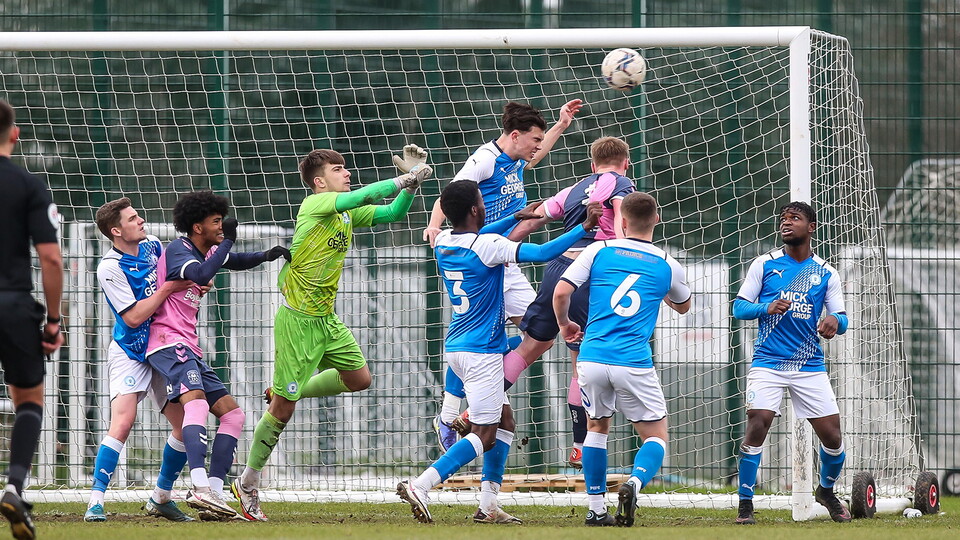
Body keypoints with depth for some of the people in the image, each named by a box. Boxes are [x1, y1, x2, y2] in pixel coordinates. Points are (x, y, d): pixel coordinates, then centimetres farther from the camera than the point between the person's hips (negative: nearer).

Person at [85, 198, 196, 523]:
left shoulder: (153, 246, 2)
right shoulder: (110, 268, -18)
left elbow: (179, 276, 22)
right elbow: (133, 317, -21)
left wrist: (196, 282, 0)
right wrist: (169, 288, -23)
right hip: (130, 353, -7)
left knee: (186, 423, 3)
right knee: (123, 422, -23)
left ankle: (161, 499, 20)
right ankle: (96, 502, -23)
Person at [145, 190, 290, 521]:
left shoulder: (206, 252, 18)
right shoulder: (178, 250, -8)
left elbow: (237, 262, 39)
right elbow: (200, 275, -29)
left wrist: (267, 255, 19)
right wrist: (227, 242, -16)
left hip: (189, 350, 10)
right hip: (167, 342, -10)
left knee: (232, 415, 8)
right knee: (196, 402, -32)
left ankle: (214, 493, 2)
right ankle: (201, 487, -48)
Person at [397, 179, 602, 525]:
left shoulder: (443, 243, 5)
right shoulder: (488, 246, -18)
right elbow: (543, 253, -21)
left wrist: (517, 218, 31)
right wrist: (585, 227, -13)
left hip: (456, 348, 9)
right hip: (482, 352, -9)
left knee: (504, 421, 17)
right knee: (485, 435, -7)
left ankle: (488, 505, 12)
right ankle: (420, 486, -21)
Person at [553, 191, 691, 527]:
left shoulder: (599, 251, 4)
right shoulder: (667, 265, 7)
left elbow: (561, 292, -1)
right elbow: (683, 306, 27)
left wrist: (564, 324, 19)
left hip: (592, 358, 1)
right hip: (634, 363, -1)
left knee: (597, 426, 23)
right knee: (655, 436, 9)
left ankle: (596, 509, 17)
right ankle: (634, 483, -23)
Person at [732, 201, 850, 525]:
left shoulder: (826, 274, 7)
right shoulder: (765, 265, 4)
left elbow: (841, 319, 4)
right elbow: (739, 307, 3)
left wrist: (835, 321, -21)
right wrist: (767, 308, -18)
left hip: (810, 366, 2)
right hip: (768, 362, -2)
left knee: (832, 435, -1)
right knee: (757, 425, -19)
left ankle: (827, 491, 29)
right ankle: (745, 504, -8)